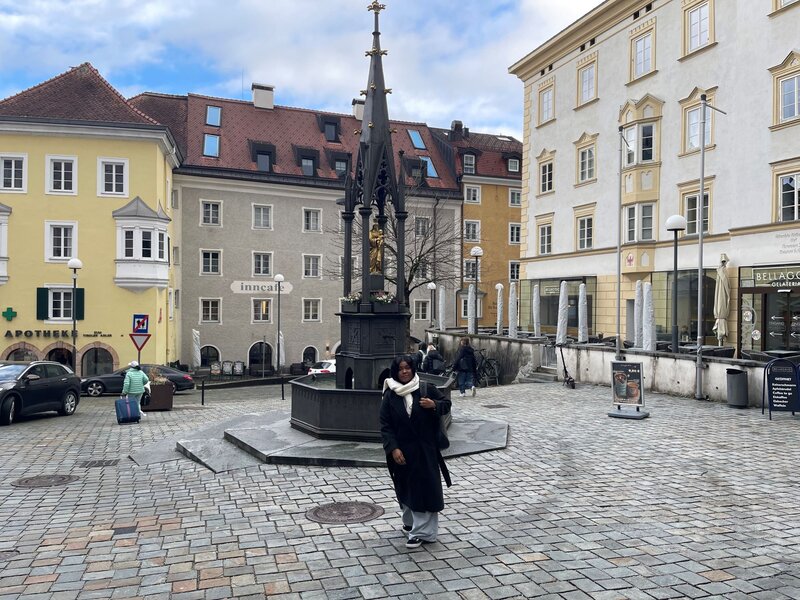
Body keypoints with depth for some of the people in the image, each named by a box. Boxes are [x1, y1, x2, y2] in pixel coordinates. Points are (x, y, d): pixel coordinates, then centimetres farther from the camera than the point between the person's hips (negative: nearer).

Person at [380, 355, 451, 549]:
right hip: (403, 450, 1)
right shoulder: (389, 396, -3)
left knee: (425, 487, -2)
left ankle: (420, 531, 5)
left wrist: (434, 405, -17)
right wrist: (393, 448, -15)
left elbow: (446, 404, 5)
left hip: (425, 449, -1)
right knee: (406, 487, 13)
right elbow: (385, 425, -5)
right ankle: (410, 522, 36)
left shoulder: (426, 389, -4)